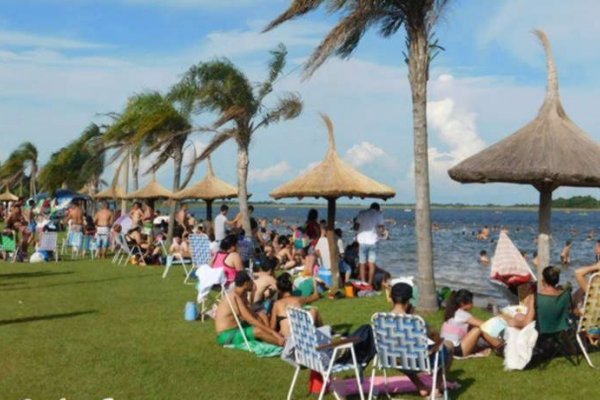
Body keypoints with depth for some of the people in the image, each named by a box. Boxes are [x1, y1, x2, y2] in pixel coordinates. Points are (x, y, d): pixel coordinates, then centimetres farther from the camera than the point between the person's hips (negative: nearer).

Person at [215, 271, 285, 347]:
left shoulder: (243, 295, 8)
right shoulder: (235, 297, -22)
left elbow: (251, 314, 11)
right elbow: (250, 320, -25)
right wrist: (271, 330, -23)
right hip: (227, 335, -10)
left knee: (262, 316, 4)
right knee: (259, 331, -27)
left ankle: (274, 338, -17)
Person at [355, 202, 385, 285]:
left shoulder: (362, 213, 7)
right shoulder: (379, 214, 2)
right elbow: (381, 227, -3)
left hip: (362, 241, 1)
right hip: (373, 241, -1)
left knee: (362, 263, 8)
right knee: (371, 263, 6)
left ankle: (363, 283, 6)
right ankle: (370, 283, 4)